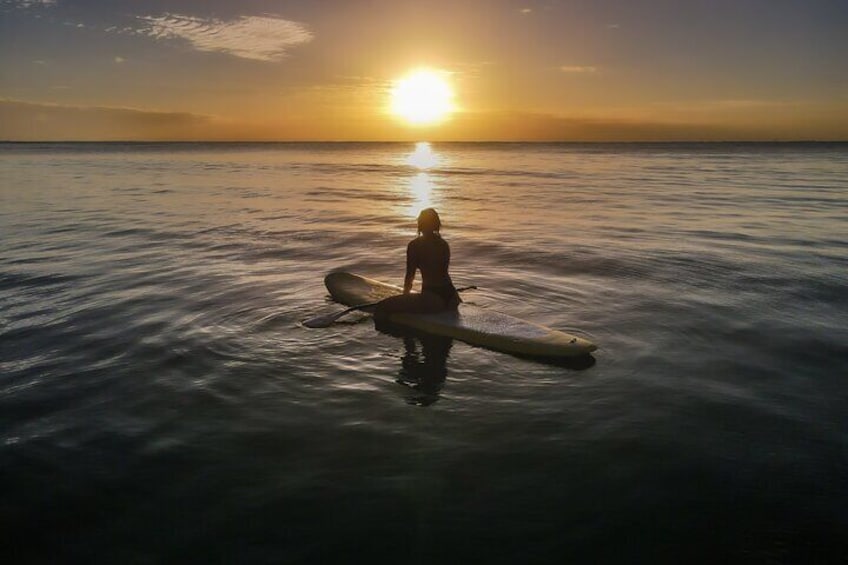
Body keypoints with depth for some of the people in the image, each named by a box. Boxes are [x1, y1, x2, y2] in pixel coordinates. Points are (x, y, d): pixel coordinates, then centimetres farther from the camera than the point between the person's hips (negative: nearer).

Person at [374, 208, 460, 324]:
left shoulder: (415, 245, -5)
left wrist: (405, 295, 20)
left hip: (432, 300, -7)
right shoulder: (444, 244, 15)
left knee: (382, 308, -10)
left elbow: (410, 275, 0)